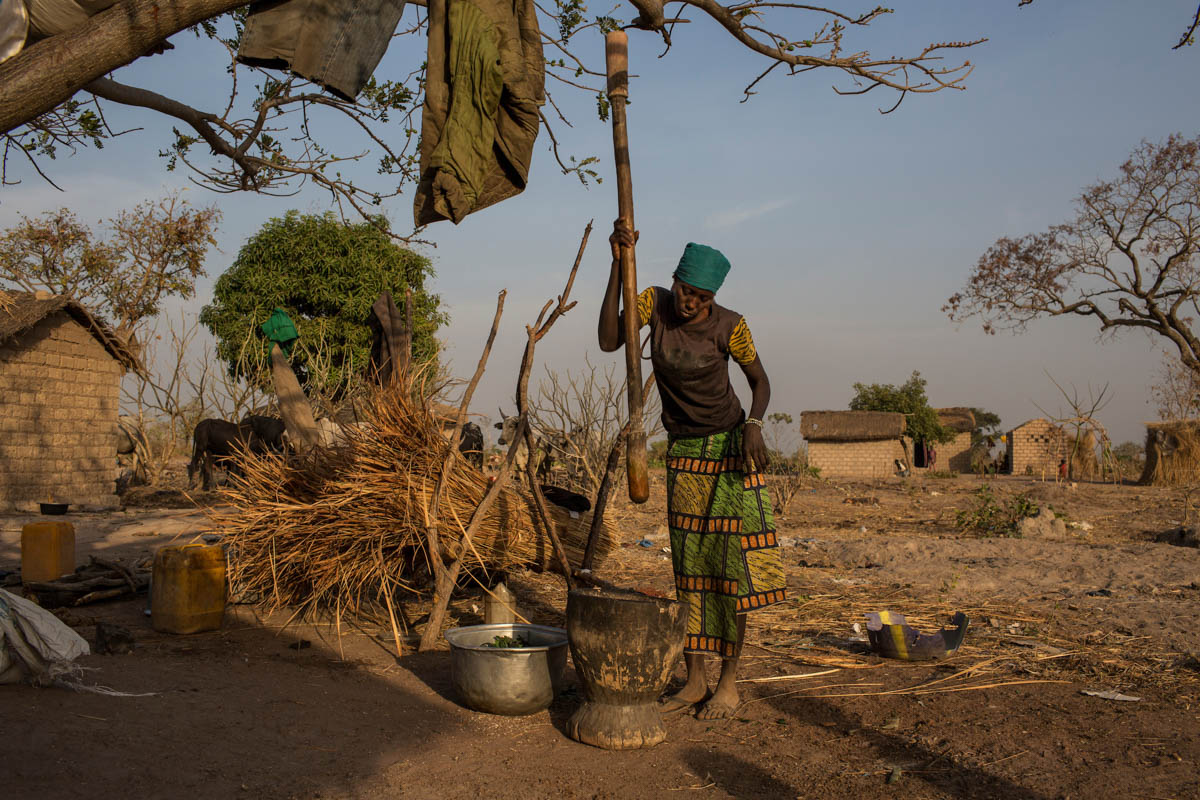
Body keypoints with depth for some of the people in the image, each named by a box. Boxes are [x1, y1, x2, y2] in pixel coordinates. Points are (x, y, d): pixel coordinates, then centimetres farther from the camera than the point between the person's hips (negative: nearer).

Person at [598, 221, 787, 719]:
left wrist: (753, 425, -21)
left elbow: (760, 382, -1)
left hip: (728, 449, -3)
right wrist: (618, 262, -24)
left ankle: (729, 682, 7)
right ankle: (694, 680, 13)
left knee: (730, 565, -4)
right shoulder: (655, 302, -6)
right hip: (681, 454, 3)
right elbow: (608, 342, -20)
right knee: (689, 566, 5)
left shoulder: (729, 327, -14)